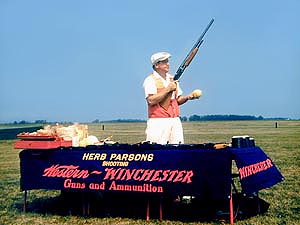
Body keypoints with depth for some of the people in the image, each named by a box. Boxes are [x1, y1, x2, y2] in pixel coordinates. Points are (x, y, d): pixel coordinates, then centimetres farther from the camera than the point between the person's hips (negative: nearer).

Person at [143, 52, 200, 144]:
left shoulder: (173, 79, 17)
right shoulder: (150, 80, -4)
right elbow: (151, 101, -18)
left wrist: (187, 97, 0)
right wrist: (168, 89, -15)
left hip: (175, 121, 7)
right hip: (158, 122, -6)